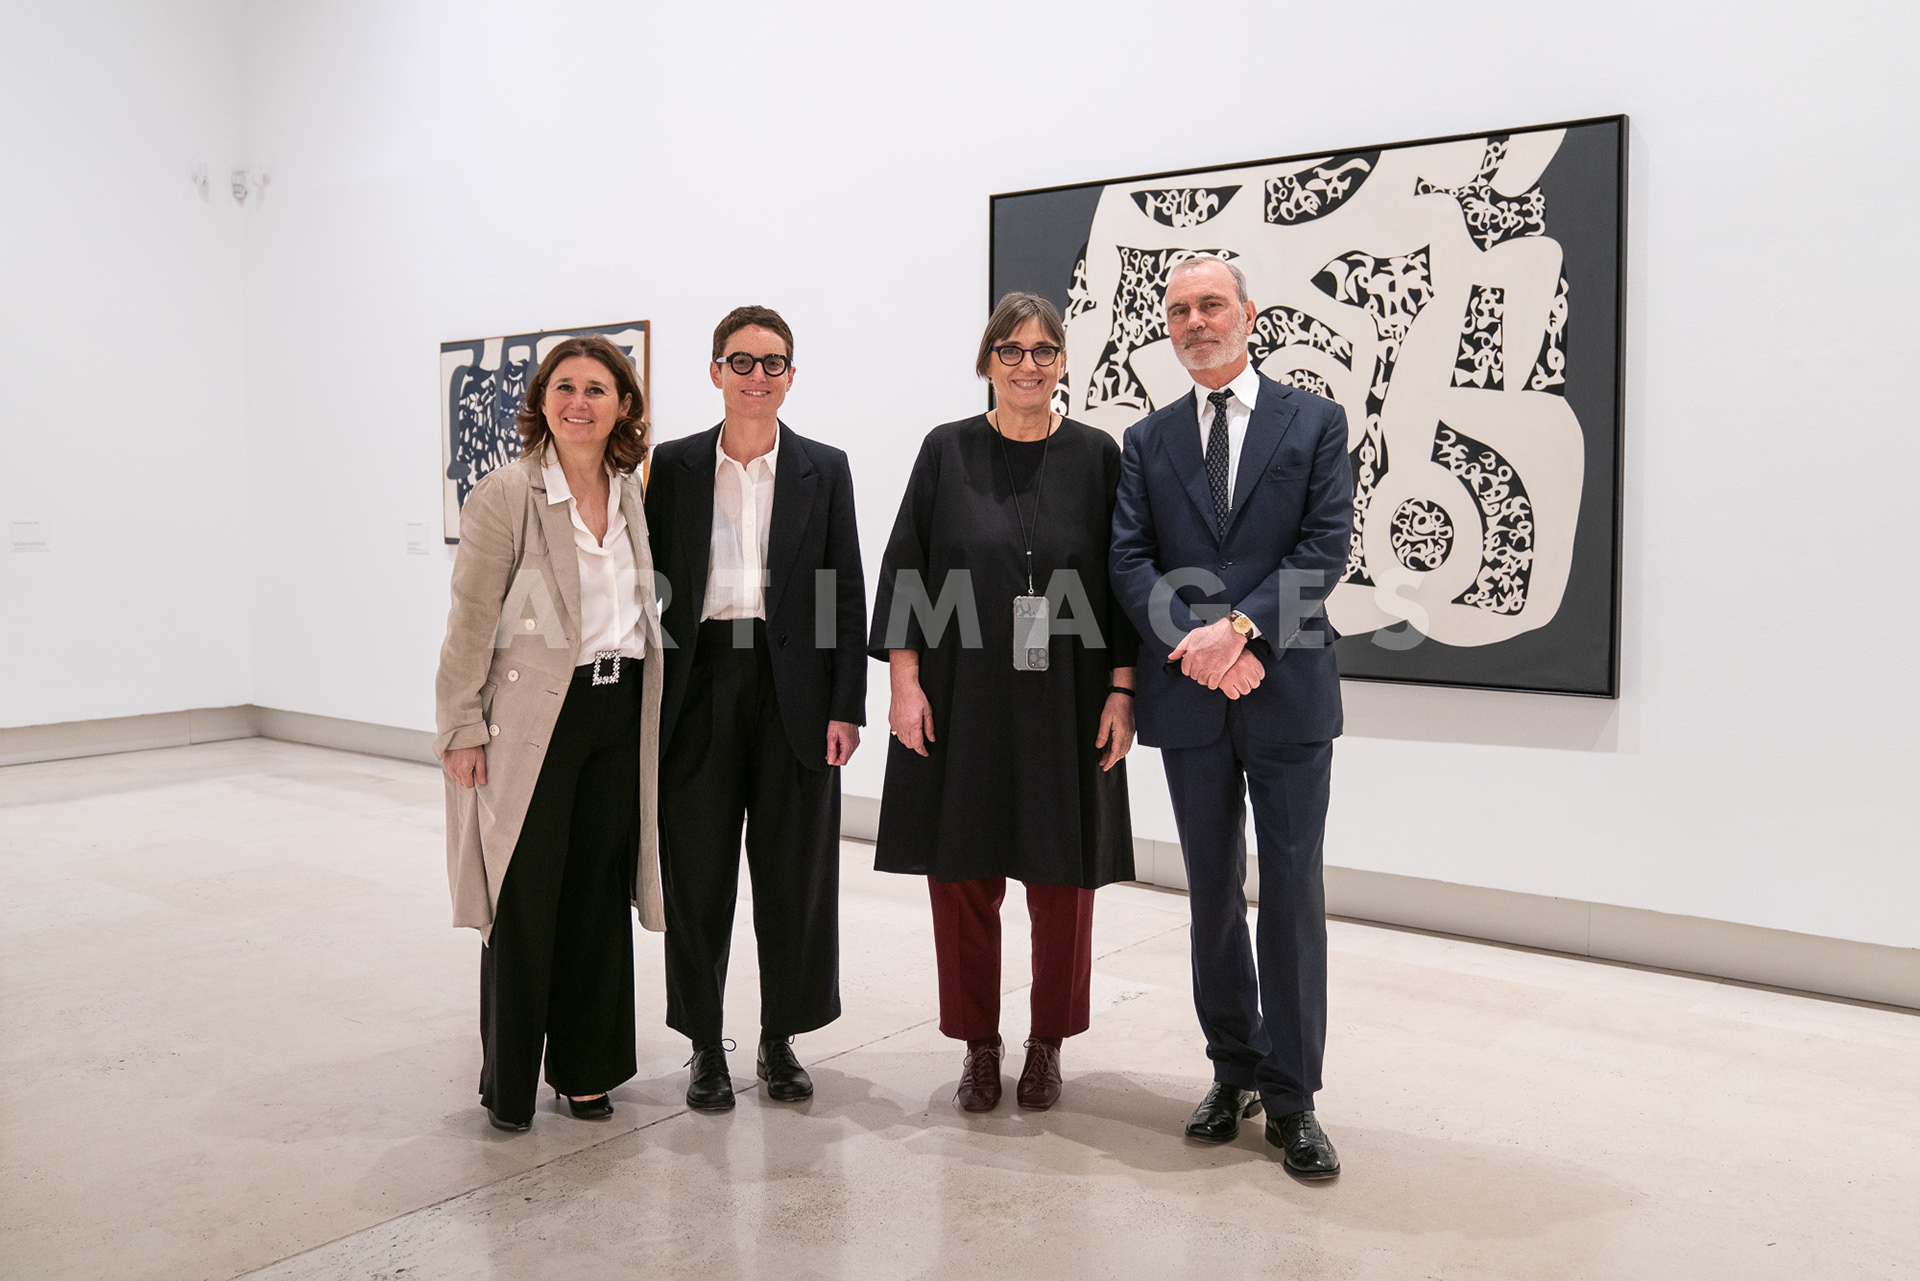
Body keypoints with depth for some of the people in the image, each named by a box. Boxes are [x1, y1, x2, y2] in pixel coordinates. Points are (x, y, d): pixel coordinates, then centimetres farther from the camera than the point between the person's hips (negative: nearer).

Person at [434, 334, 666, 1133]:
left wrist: (643, 698, 13)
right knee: (525, 902, 2)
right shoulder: (506, 495, -8)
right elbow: (470, 622, -8)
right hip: (533, 714, -5)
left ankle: (584, 1068, 26)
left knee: (601, 895, 11)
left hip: (620, 711, 5)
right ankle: (508, 1085, 19)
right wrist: (463, 728, -10)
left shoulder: (631, 493, 9)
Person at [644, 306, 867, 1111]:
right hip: (699, 688, 0)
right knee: (698, 876, 7)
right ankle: (705, 1047, 22)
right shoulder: (674, 465, 6)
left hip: (794, 690, 0)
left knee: (794, 874, 7)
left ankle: (780, 1041, 23)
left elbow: (847, 593, 3)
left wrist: (846, 706, -4)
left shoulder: (824, 469, 5)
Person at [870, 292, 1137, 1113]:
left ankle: (1047, 1044, 26)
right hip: (961, 702, 0)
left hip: (1065, 706, 0)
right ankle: (979, 1045, 24)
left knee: (1063, 879, 8)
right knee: (962, 876, 7)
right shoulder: (947, 451, 2)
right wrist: (905, 681, -6)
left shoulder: (1096, 456, 3)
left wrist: (1121, 689, -4)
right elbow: (905, 568, 1)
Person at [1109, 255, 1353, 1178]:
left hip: (1288, 690, -2)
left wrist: (1241, 628, -18)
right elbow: (1130, 559, 1)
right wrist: (1196, 643, -14)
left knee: (1293, 892, -1)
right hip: (1189, 696, 3)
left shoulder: (1314, 421, 5)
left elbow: (1324, 547, -6)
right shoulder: (1148, 440, 11)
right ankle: (1234, 1073, 26)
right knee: (1213, 892, 11)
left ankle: (1290, 1098, 10)